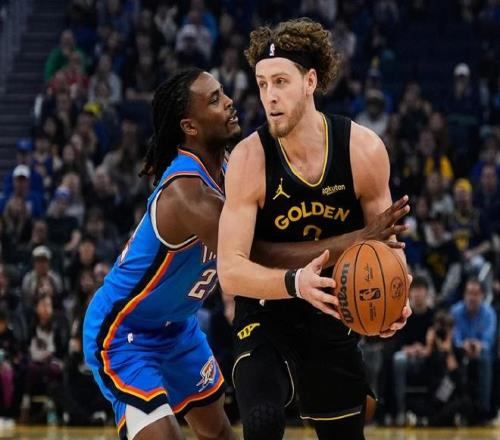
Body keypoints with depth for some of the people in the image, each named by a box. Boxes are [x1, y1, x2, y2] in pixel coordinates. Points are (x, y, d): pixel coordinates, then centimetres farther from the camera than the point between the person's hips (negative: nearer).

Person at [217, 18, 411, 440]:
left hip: (334, 314, 3)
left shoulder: (364, 150, -15)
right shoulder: (249, 159, -21)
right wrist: (295, 283, -44)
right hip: (266, 314, -3)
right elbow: (230, 271, -25)